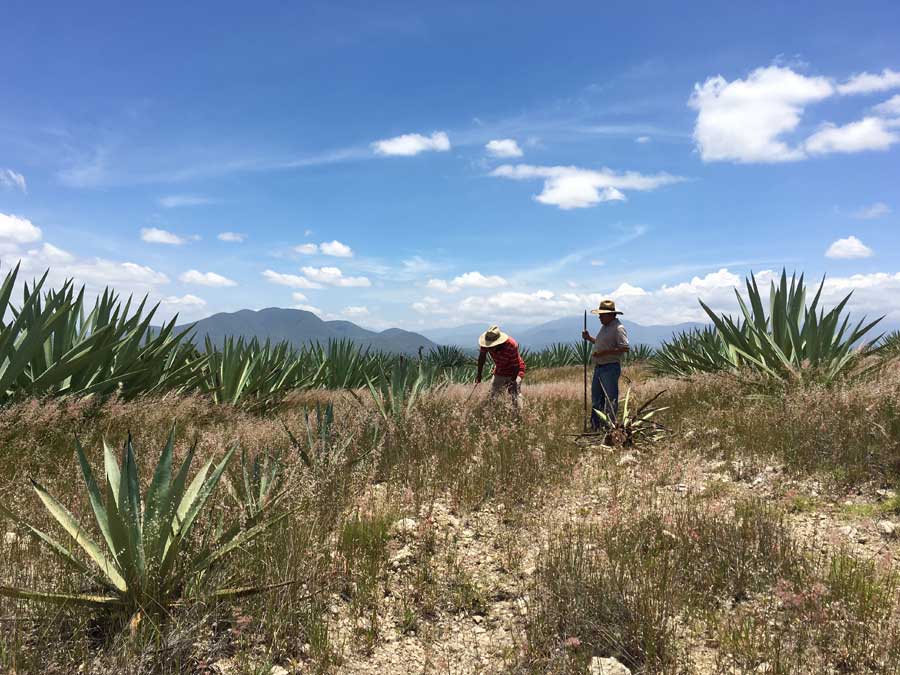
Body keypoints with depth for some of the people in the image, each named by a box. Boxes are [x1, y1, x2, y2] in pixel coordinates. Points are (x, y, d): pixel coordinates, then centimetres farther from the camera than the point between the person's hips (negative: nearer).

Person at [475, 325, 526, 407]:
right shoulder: (487, 342, -24)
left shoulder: (511, 345, -36)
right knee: (493, 396, 6)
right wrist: (479, 374, -7)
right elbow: (482, 357, -9)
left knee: (514, 396, -19)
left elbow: (516, 365, -27)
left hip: (515, 371, -5)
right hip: (499, 371, 5)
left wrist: (512, 381, -27)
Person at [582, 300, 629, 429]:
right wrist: (589, 338, 15)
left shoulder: (618, 328, -13)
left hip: (610, 368, -10)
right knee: (596, 398, 14)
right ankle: (594, 427, 23)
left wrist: (603, 353, -24)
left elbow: (624, 348, -22)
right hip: (599, 367, 10)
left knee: (611, 399, -4)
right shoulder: (604, 327, 16)